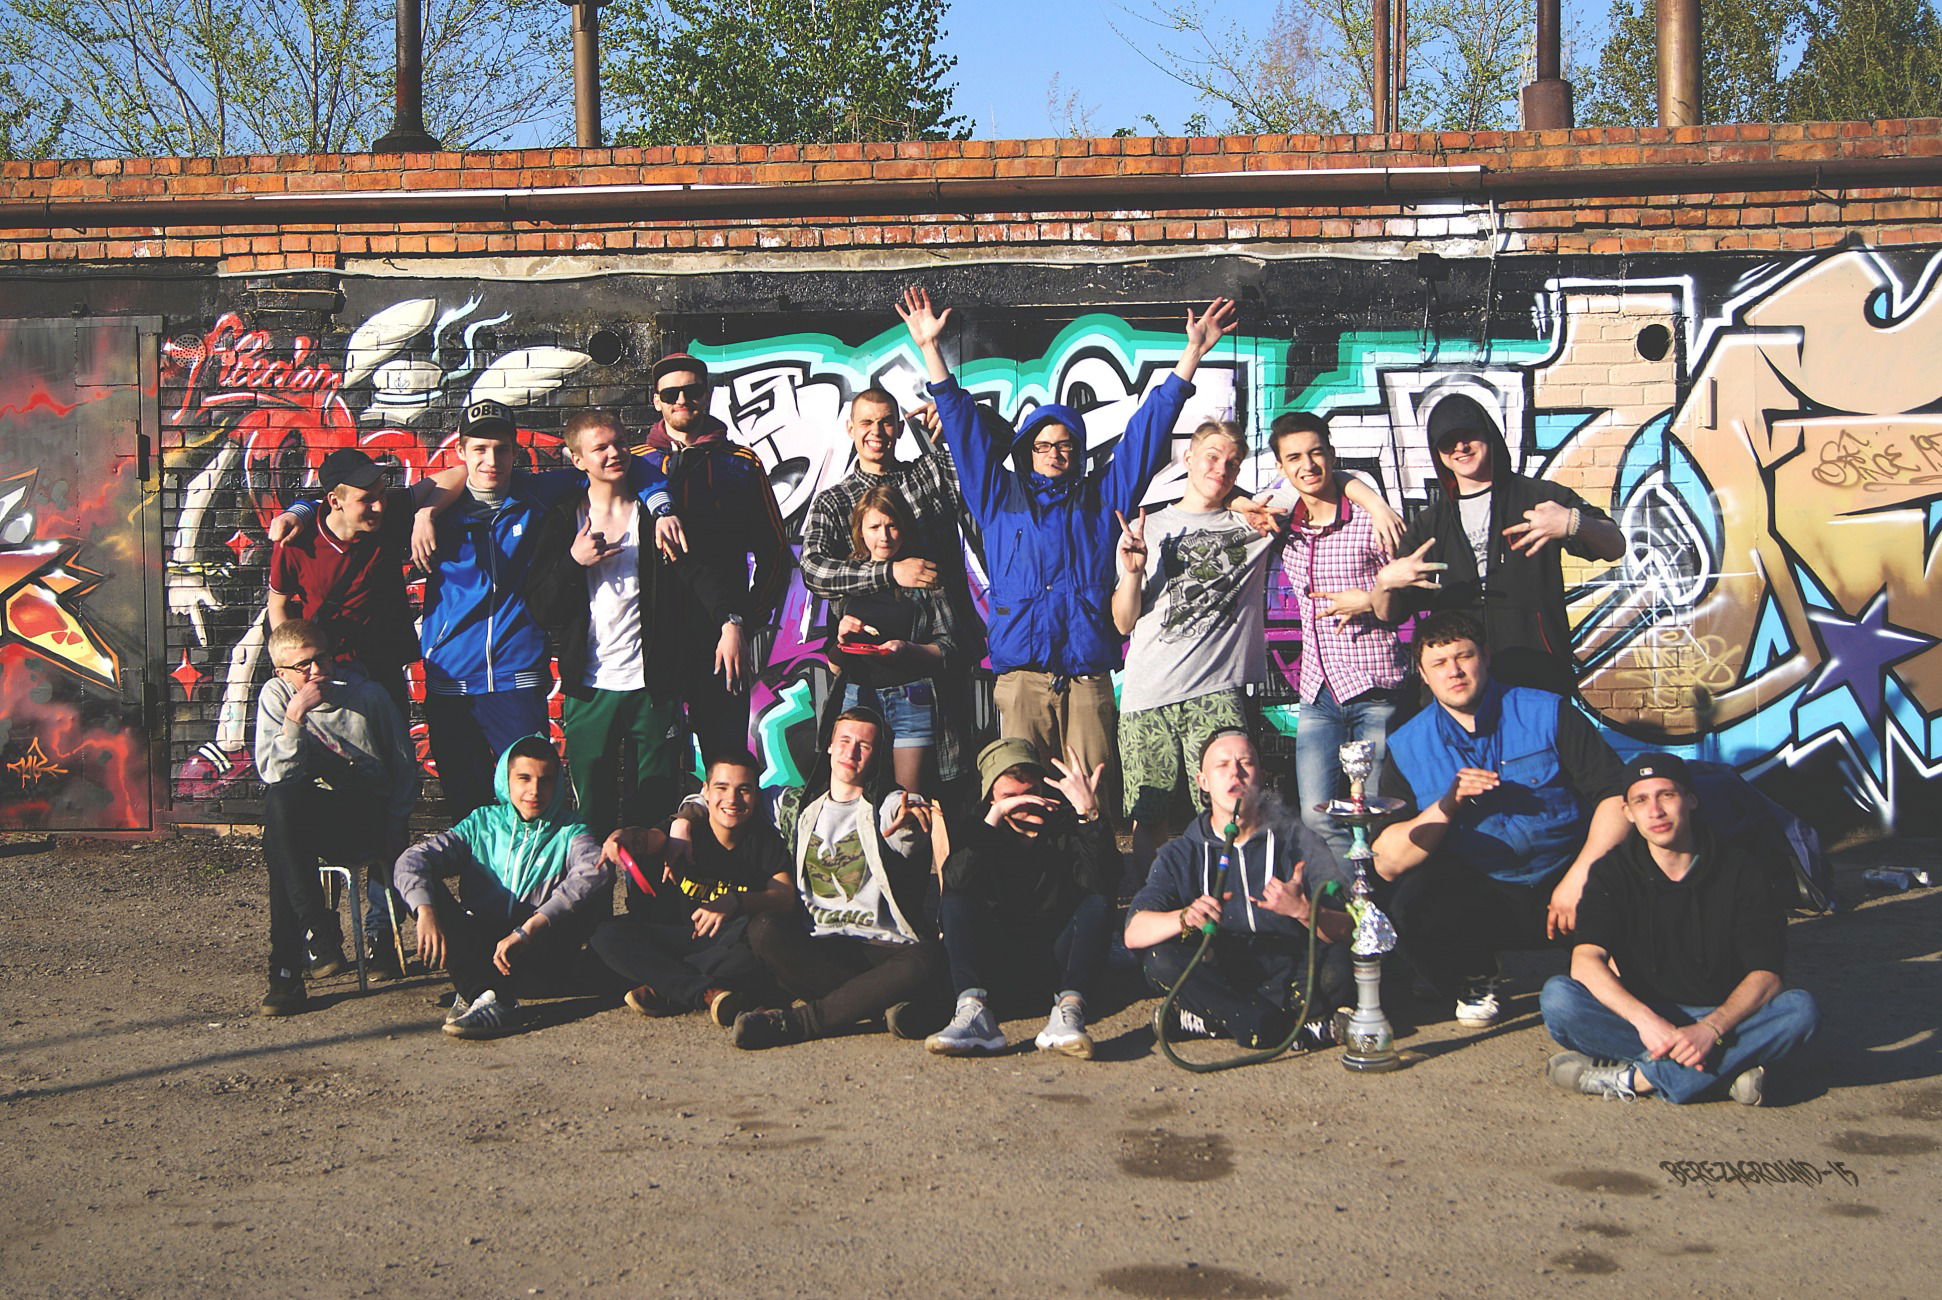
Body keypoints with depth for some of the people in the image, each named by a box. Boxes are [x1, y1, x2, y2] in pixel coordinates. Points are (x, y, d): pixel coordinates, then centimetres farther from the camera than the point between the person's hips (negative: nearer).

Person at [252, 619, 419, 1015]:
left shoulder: (368, 695, 2)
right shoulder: (275, 695, 4)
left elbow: (405, 770, 10)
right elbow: (275, 777, -8)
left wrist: (392, 829, -2)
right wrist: (295, 717, -19)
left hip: (365, 818, -2)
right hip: (301, 820, 2)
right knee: (280, 801, -35)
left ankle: (287, 969, -28)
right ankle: (319, 934, -33)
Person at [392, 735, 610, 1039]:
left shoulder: (569, 831, 2)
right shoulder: (482, 823, 9)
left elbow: (594, 870, -22)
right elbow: (412, 860, -4)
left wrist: (526, 931, -33)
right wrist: (426, 911, -26)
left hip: (542, 956, -2)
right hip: (478, 949, 2)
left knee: (593, 890, -25)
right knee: (423, 886, -15)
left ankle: (475, 995, -36)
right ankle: (487, 996, -37)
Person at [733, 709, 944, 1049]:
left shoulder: (894, 805, 11)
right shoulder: (797, 805, 20)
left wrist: (904, 829, -36)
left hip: (883, 946, -2)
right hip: (814, 946, 2)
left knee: (922, 963, -35)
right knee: (764, 928, -29)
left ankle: (795, 1021, -33)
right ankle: (885, 1003, -30)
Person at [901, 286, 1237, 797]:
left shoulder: (1102, 496, 16)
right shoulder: (1000, 498, 16)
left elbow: (1147, 430, 15)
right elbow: (963, 428, 16)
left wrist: (1191, 353, 14)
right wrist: (930, 348, 15)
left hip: (1088, 677, 0)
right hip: (1020, 674, 0)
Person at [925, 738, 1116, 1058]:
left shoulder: (1067, 823, -1)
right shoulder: (980, 830, 3)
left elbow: (1102, 882, -21)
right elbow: (954, 883, -19)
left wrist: (1089, 812, -30)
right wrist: (994, 817, -25)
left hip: (1058, 962, -1)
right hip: (1001, 964, 1)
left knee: (1095, 905, -25)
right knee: (954, 904, -19)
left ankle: (1068, 1010, -45)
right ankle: (973, 1010, -41)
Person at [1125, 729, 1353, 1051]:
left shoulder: (1293, 838, 8)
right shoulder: (1182, 854, 9)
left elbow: (1350, 926, -5)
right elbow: (1134, 933, -8)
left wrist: (1303, 911, -26)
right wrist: (1186, 918, -28)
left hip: (1290, 974, -1)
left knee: (1337, 963, -30)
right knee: (1162, 958, -28)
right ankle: (1297, 1028, -25)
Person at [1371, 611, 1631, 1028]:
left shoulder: (1547, 713, 1)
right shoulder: (1407, 746, 3)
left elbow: (1617, 795, -5)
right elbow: (1386, 863, -5)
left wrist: (1580, 875, -18)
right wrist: (1447, 805, -18)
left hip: (1563, 882, 0)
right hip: (1477, 897, 1)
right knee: (1411, 903, -30)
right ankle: (1473, 979, 4)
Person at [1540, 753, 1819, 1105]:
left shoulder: (1744, 872, -3)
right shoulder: (1613, 872, -1)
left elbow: (1766, 975, -11)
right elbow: (1586, 961, -16)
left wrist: (1710, 1028, -29)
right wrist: (1644, 1020, -33)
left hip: (1722, 1019, 0)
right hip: (1638, 1019, 0)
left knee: (1800, 1008, -29)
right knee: (1557, 996, -27)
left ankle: (1632, 1079, -30)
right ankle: (1729, 1068, -29)